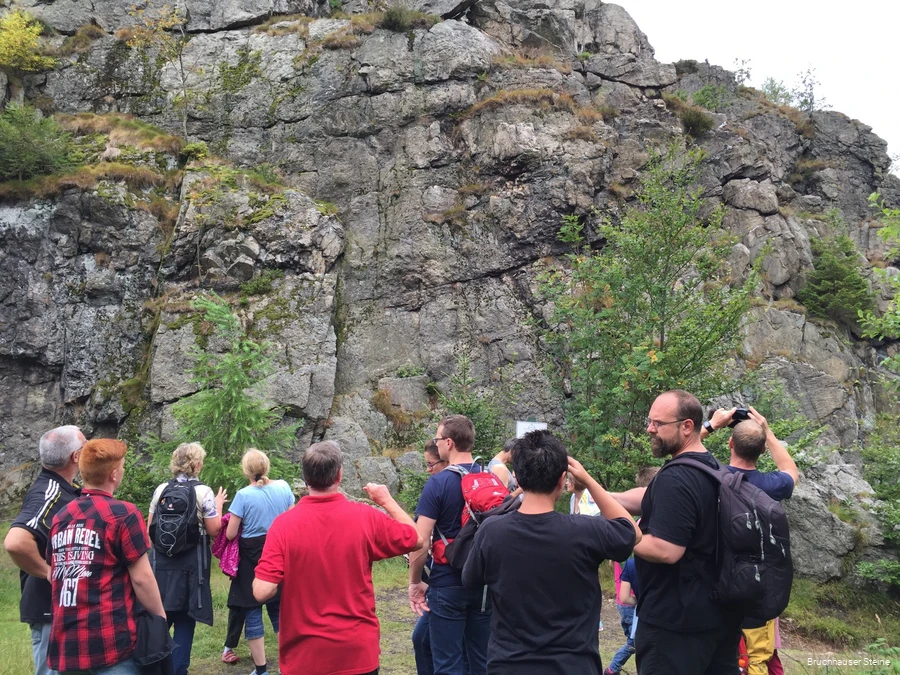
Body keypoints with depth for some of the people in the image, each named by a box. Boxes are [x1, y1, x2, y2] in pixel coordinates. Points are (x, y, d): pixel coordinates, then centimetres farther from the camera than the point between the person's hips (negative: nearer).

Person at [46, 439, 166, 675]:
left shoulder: (61, 516, 7)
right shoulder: (124, 514, -11)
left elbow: (54, 575, 14)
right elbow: (141, 578, -11)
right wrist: (161, 619, 0)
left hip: (65, 642, 6)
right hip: (110, 641, -6)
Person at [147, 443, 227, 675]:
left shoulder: (161, 489, 2)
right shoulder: (204, 491, -10)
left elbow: (150, 528, 9)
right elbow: (214, 530, -7)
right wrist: (218, 505, 6)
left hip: (162, 562, 4)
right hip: (191, 564, -4)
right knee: (185, 619, 7)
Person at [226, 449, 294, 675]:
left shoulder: (243, 495, -15)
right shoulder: (283, 487, -4)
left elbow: (230, 534, -12)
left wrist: (243, 526, 7)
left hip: (252, 557, -4)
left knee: (252, 611, 8)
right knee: (279, 609, 17)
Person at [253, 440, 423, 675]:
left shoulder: (284, 524, -14)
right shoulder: (366, 517, -11)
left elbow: (262, 592, -16)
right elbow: (416, 540, 3)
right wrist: (387, 501, 15)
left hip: (303, 655, 0)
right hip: (358, 652, 1)